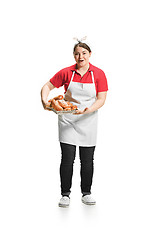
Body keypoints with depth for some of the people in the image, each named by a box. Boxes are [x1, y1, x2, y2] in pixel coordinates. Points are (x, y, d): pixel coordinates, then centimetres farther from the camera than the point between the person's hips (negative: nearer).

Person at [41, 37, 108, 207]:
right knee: (67, 159, -3)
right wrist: (44, 100, -15)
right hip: (67, 121, -1)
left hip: (88, 121, 1)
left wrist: (87, 110, -23)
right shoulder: (66, 72, -2)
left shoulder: (98, 74, -2)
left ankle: (86, 193, 22)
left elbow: (101, 99, -5)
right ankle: (65, 195, 10)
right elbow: (47, 86, 5)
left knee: (87, 160, 6)